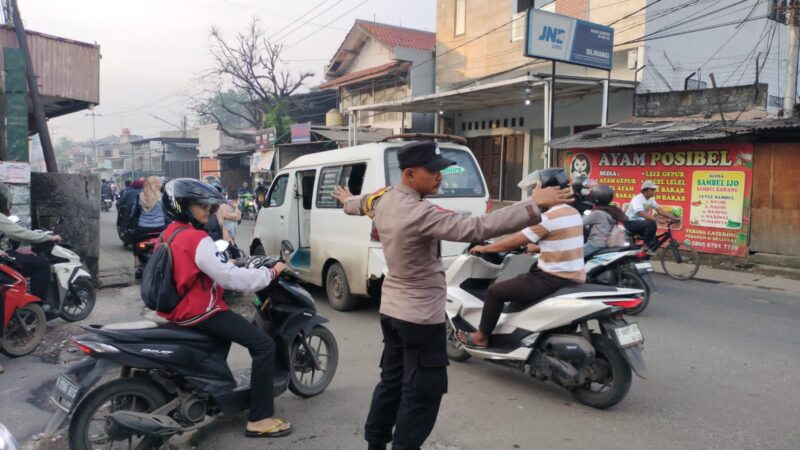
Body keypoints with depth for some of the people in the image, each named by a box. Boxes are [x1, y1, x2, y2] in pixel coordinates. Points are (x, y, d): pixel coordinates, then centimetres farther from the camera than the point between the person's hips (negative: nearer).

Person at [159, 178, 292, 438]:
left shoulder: (169, 235, 10)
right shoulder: (197, 240, -20)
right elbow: (230, 277, -24)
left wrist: (231, 264, 18)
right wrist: (271, 273, -15)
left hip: (179, 309, 10)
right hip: (200, 312, -10)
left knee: (227, 330, 38)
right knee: (264, 345, -13)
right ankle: (259, 419, -11)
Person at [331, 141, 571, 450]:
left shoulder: (382, 200, 0)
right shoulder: (421, 214, -27)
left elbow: (358, 204, 23)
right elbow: (476, 228, -35)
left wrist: (346, 199, 48)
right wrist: (534, 205, -35)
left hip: (391, 308, 10)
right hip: (421, 316, -9)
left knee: (391, 381, 22)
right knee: (422, 393, 4)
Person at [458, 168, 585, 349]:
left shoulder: (548, 217, -18)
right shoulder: (573, 213, 9)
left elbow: (514, 242, -12)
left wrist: (484, 248, 1)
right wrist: (538, 248, 34)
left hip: (554, 280, -9)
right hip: (574, 278, 10)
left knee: (495, 291, 1)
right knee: (527, 277, 35)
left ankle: (481, 337, 16)